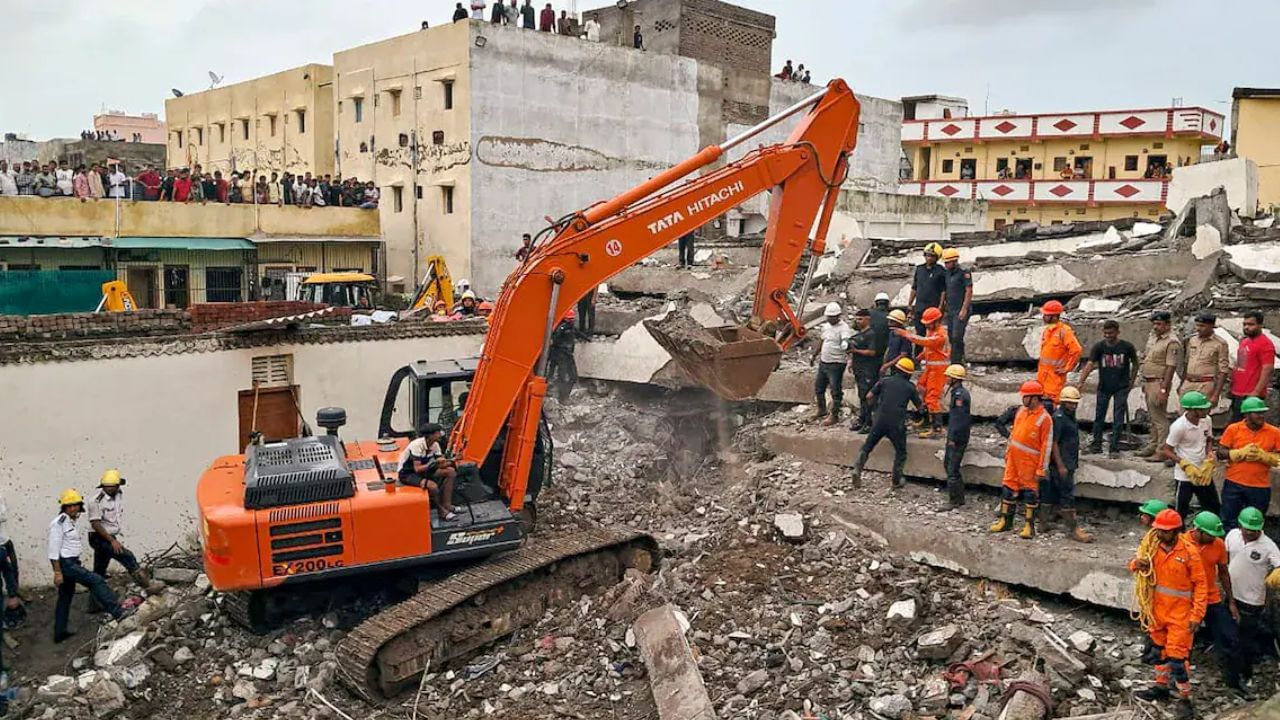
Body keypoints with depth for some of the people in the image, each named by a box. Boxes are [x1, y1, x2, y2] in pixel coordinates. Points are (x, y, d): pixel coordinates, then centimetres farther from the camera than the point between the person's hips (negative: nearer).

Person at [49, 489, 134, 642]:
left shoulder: (71, 521, 12)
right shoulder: (59, 523, -16)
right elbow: (54, 550, -18)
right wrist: (57, 572, -19)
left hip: (72, 562, 10)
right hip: (65, 563, -10)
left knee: (65, 597, 15)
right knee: (96, 581, -16)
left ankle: (59, 633, 24)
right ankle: (117, 612, -18)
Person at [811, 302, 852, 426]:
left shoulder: (843, 328, -16)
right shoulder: (826, 326, 9)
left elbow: (846, 341, -32)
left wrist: (846, 345, -54)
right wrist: (813, 356, 25)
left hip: (836, 364, -9)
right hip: (823, 362, 9)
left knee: (836, 391, 0)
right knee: (818, 387, 19)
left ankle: (834, 416, 11)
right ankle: (821, 411, 36)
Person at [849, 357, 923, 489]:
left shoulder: (885, 380, 7)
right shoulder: (910, 387, 7)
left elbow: (869, 397, 6)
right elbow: (920, 407, 18)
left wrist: (874, 408, 24)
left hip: (880, 419, 1)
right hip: (897, 423, -1)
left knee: (867, 446, 11)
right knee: (900, 452, 16)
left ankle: (857, 469, -4)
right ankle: (897, 480, 14)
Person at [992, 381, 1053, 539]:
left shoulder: (1044, 418, -15)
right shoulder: (1020, 411, 6)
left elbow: (1047, 446, -15)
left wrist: (1041, 469, -16)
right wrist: (1008, 451, 20)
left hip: (1029, 461, -7)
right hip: (1013, 456, 7)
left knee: (1029, 492, 2)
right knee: (1008, 488, 11)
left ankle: (1029, 526, 10)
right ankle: (1005, 521, 22)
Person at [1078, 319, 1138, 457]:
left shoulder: (1127, 347, -9)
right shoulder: (1099, 346, -10)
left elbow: (1135, 364, 6)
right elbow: (1090, 364, -19)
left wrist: (1131, 382, 2)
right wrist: (1081, 381, -31)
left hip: (1121, 388, -1)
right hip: (1103, 387, 1)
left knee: (1118, 419, -1)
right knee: (1099, 416, 9)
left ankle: (1115, 449, 4)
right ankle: (1096, 445, 22)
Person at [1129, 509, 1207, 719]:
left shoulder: (1189, 551, -17)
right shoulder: (1154, 546, -3)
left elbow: (1201, 584, -13)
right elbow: (1135, 566, 7)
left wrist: (1197, 615, -16)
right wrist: (1137, 564, -18)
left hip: (1180, 614, -6)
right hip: (1158, 610, 6)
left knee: (1177, 657, -4)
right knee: (1159, 650, 20)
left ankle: (1185, 699, 10)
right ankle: (1161, 687, 38)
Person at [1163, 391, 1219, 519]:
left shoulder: (1207, 420, -5)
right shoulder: (1179, 426, -22)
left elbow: (1209, 441, 11)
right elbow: (1166, 451, -15)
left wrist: (1209, 460, -4)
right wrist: (1186, 465, -21)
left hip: (1204, 472, 6)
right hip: (1184, 475, -6)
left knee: (1214, 507, 18)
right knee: (1180, 512, 4)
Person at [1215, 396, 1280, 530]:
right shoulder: (1233, 429, -7)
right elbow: (1220, 453, -7)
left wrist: (1263, 455, -20)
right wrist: (1241, 452, -20)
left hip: (1260, 487, 1)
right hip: (1234, 484, 0)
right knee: (1229, 521, 12)